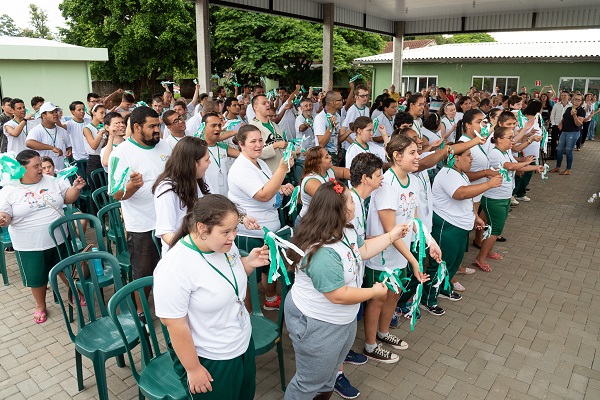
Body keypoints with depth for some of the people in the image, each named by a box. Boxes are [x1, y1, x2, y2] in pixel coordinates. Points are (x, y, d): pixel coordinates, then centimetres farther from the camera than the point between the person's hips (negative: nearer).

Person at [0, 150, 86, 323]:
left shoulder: (53, 181, -1)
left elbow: (68, 198, 4)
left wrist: (76, 188, -15)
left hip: (59, 240, 2)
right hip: (30, 247, -2)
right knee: (37, 278, 13)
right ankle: (40, 305, 37)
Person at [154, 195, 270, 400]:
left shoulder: (225, 245, -9)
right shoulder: (175, 267, -30)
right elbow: (175, 324, -24)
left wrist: (250, 263, -11)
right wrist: (193, 369, -14)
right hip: (209, 360, -7)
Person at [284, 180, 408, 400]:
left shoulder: (345, 231, -3)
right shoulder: (322, 253, -36)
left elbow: (363, 250, 14)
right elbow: (339, 296, -31)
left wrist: (392, 235, 11)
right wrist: (375, 292, -16)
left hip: (343, 320, 10)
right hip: (317, 325, -10)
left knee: (329, 374, 29)